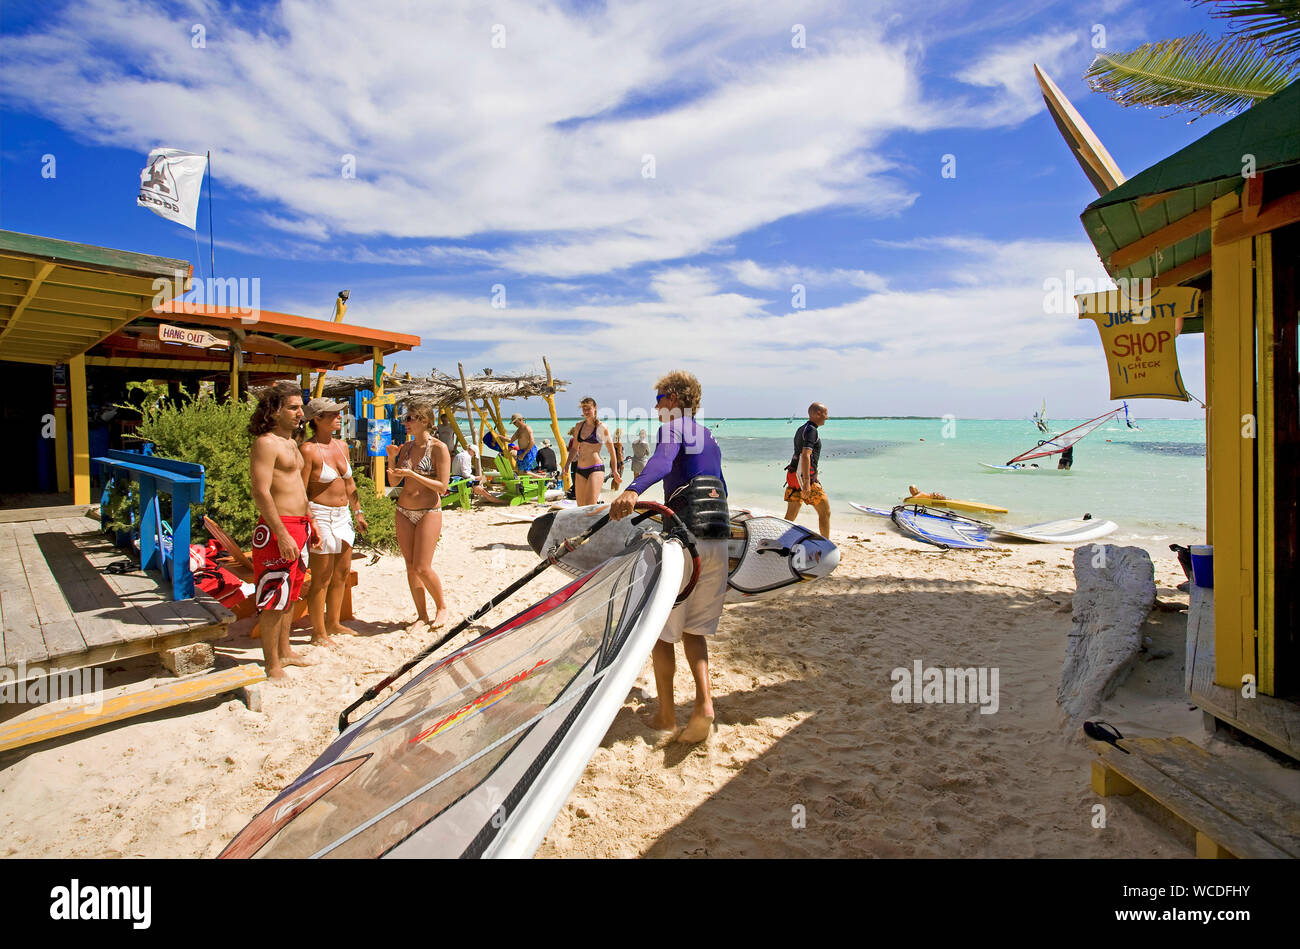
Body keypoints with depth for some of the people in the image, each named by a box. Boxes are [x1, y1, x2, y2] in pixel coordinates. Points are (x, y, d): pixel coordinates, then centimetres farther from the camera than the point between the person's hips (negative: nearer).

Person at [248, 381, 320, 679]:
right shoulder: (266, 443, -13)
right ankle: (272, 666, 7)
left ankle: (284, 651, 32)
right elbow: (261, 492, -20)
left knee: (290, 592, 18)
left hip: (299, 527, 10)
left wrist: (311, 526, 22)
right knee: (274, 597, -2)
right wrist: (283, 535, -24)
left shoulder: (290, 443, 17)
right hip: (277, 529, -10)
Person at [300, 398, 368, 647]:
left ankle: (333, 623, 28)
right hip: (320, 515, -8)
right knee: (322, 577, -1)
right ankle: (318, 633, 12)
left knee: (342, 572, 14)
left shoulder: (342, 446, 10)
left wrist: (358, 511, 16)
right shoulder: (308, 450, -13)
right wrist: (310, 523, -19)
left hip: (342, 515, 8)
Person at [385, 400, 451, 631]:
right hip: (404, 512, 6)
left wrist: (412, 474, -19)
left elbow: (442, 486, -13)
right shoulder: (405, 447, 9)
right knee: (410, 567, 8)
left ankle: (442, 607, 15)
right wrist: (391, 459, -4)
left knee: (422, 568, -8)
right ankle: (422, 615, 20)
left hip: (429, 512, -6)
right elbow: (393, 483, 10)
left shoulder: (439, 448, -9)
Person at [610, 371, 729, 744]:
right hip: (718, 539, 8)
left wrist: (632, 491, -45)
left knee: (662, 629, 6)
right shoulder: (709, 439, 21)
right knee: (693, 629, 15)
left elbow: (661, 462, -27)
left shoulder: (673, 429, -3)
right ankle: (704, 703, -1)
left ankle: (666, 715, 14)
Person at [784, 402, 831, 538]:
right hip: (804, 476, -9)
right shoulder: (811, 430, -12)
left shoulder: (801, 429, 19)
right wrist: (806, 481, -28)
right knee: (825, 511, 3)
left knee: (790, 516, 9)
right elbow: (805, 455, -23)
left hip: (793, 476, 9)